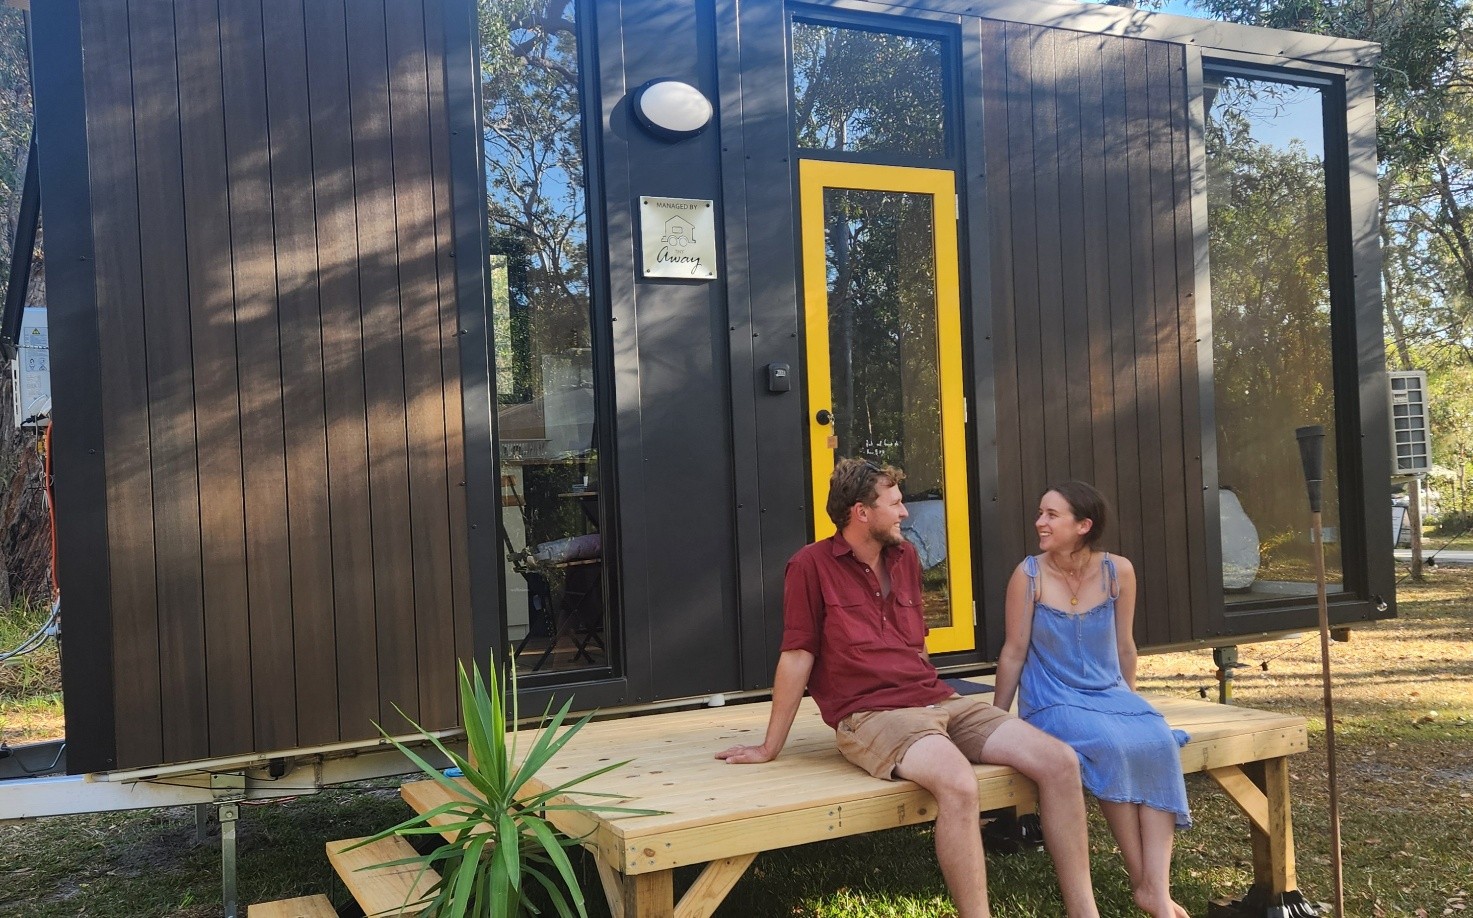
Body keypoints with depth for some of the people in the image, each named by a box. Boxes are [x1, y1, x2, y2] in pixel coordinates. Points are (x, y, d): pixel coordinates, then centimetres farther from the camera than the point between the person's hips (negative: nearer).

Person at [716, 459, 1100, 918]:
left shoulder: (905, 556, 15)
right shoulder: (812, 565, -4)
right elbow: (797, 657, -4)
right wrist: (770, 748, -1)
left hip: (939, 700, 7)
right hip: (870, 714, -7)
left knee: (1060, 761, -11)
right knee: (958, 783, -37)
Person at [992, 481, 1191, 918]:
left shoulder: (1118, 571, -2)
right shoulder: (1029, 575, -9)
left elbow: (1124, 647, 11)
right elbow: (1014, 652, -3)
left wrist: (1128, 700, 19)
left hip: (1109, 694, 3)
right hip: (1053, 702, -3)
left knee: (1157, 742, -27)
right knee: (1112, 748, -31)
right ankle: (1139, 879, -15)